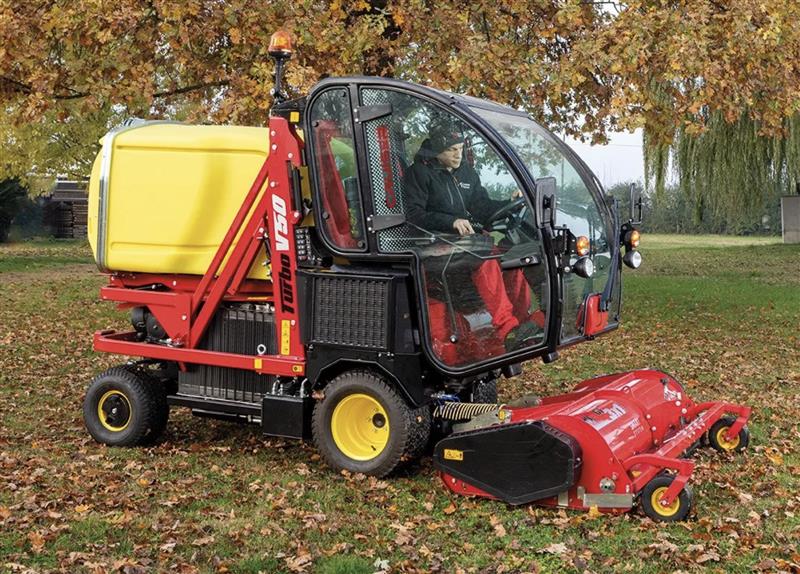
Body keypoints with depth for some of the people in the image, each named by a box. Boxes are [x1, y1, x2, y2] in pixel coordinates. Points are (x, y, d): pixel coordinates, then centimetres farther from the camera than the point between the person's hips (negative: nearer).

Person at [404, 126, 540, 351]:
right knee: (486, 261, -33)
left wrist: (510, 203, -4)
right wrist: (452, 221, -22)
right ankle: (507, 329, -41)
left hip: (468, 234, 7)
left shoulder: (466, 172, 20)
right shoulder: (419, 173, 0)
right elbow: (414, 215, -11)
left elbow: (482, 206, 15)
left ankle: (522, 321, -19)